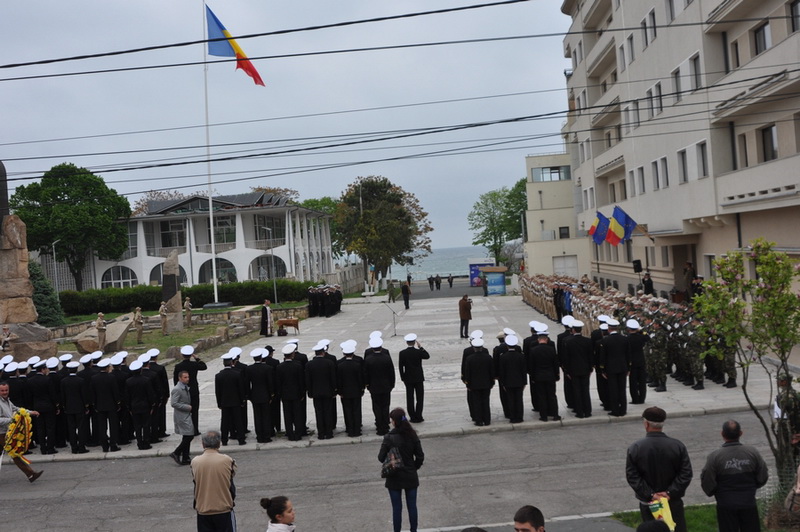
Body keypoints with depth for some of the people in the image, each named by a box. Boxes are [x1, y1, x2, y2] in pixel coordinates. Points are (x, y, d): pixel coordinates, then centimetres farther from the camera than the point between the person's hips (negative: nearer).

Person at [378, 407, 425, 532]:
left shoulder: (389, 438, -18)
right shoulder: (412, 436, -8)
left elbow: (381, 457, -12)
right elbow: (420, 456, -4)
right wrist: (413, 467, 11)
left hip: (394, 478, -3)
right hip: (411, 477, 3)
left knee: (397, 508, 9)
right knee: (412, 506, 14)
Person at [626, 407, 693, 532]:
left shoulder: (635, 448, -11)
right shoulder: (678, 446, -7)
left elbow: (632, 477, -13)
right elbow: (686, 474, -9)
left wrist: (650, 495, -12)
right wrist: (670, 492, -11)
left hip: (647, 503, -1)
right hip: (673, 502, 1)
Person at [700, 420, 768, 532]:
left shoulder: (714, 457, -16)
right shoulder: (753, 452, -9)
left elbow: (707, 482, -11)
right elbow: (763, 477, 0)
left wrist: (713, 492, 11)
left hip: (726, 506, -2)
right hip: (749, 503, 2)